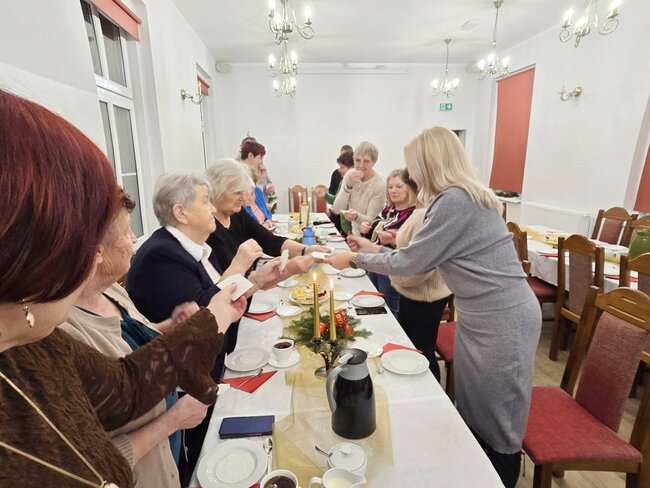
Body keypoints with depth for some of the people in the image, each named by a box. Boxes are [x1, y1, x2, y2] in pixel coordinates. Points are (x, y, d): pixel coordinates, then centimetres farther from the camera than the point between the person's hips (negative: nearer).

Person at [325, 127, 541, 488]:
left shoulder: (456, 200, -22)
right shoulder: (463, 197, 8)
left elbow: (411, 262, -18)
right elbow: (421, 259, 11)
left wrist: (354, 259, -6)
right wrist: (373, 250, 10)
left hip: (502, 321, -9)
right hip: (483, 316, 9)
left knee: (497, 421, 11)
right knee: (474, 410, 23)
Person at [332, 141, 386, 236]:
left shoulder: (380, 185, -18)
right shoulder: (350, 175, -3)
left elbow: (371, 220, -15)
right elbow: (337, 208, -9)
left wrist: (357, 217, -37)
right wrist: (349, 185, -22)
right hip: (353, 233, 4)